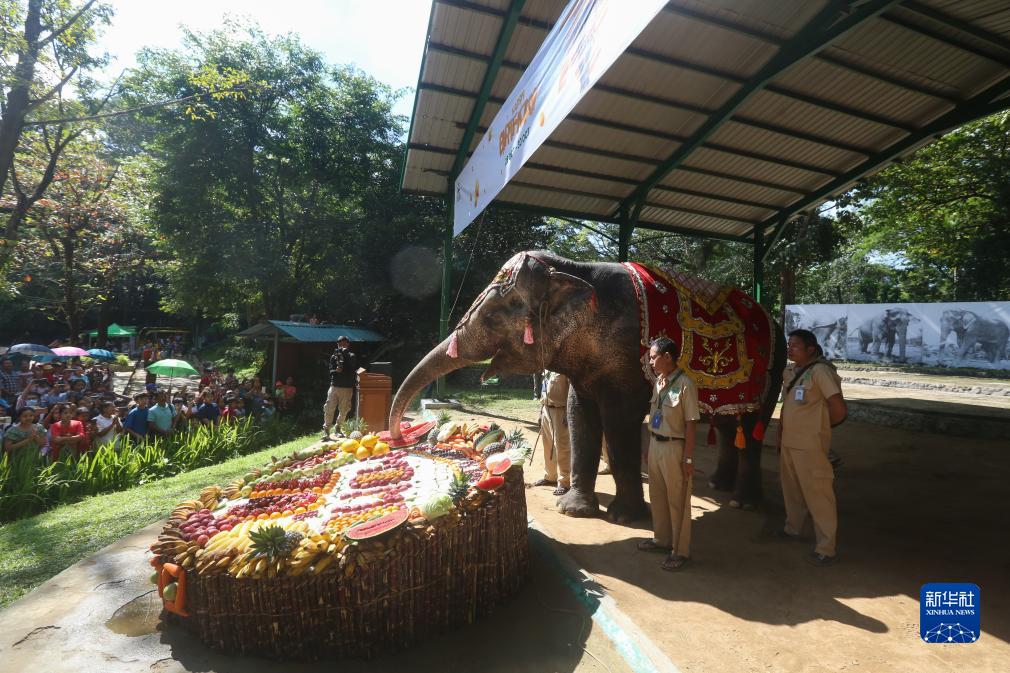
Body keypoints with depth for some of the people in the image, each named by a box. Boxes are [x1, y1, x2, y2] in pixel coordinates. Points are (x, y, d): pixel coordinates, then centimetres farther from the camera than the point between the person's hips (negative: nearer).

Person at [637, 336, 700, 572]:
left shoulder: (684, 384, -18)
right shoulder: (658, 381, 5)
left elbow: (691, 423, -17)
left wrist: (688, 458, -16)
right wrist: (649, 445, 13)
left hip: (674, 447, -8)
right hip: (655, 445, 8)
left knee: (677, 501, 6)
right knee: (657, 496, 19)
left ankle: (680, 551, 22)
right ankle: (661, 539, 38)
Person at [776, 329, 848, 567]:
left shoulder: (820, 370, -16)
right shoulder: (789, 372, 8)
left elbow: (840, 411, -18)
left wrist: (820, 426, -1)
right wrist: (782, 434, 11)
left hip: (810, 445, -8)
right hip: (787, 442, 8)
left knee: (817, 495, 0)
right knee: (792, 489, 22)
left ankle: (826, 548, 11)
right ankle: (793, 528, 40)